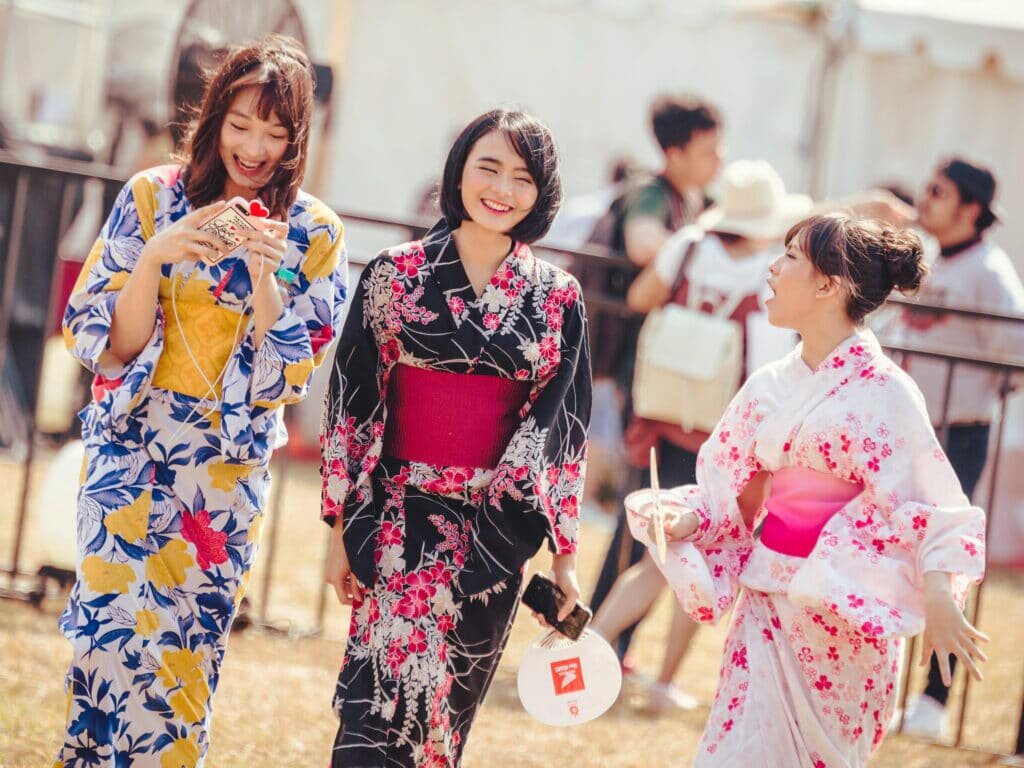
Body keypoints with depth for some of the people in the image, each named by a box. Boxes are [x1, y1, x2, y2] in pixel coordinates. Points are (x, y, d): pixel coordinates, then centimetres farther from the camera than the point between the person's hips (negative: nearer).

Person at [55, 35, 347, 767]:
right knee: (115, 629, -12)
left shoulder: (314, 234, 0)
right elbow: (102, 341, -3)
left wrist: (264, 279, -18)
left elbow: (290, 376, -3)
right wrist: (156, 259, -20)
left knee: (186, 649, 3)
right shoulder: (153, 197, -1)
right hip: (134, 450, -1)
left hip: (228, 468, 1)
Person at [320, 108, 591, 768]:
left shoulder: (558, 298, 3)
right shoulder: (396, 275, -1)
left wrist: (565, 552, 6)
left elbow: (566, 429, 7)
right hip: (401, 521, -2)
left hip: (497, 534, 2)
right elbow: (352, 403, 2)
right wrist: (342, 528, 0)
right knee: (383, 706, -11)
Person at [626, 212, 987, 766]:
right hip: (767, 601, 5)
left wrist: (939, 604, -26)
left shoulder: (881, 391, -10)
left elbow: (930, 507, -14)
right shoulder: (769, 387, 7)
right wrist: (686, 519, -8)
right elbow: (730, 494, 13)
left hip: (846, 611, -5)